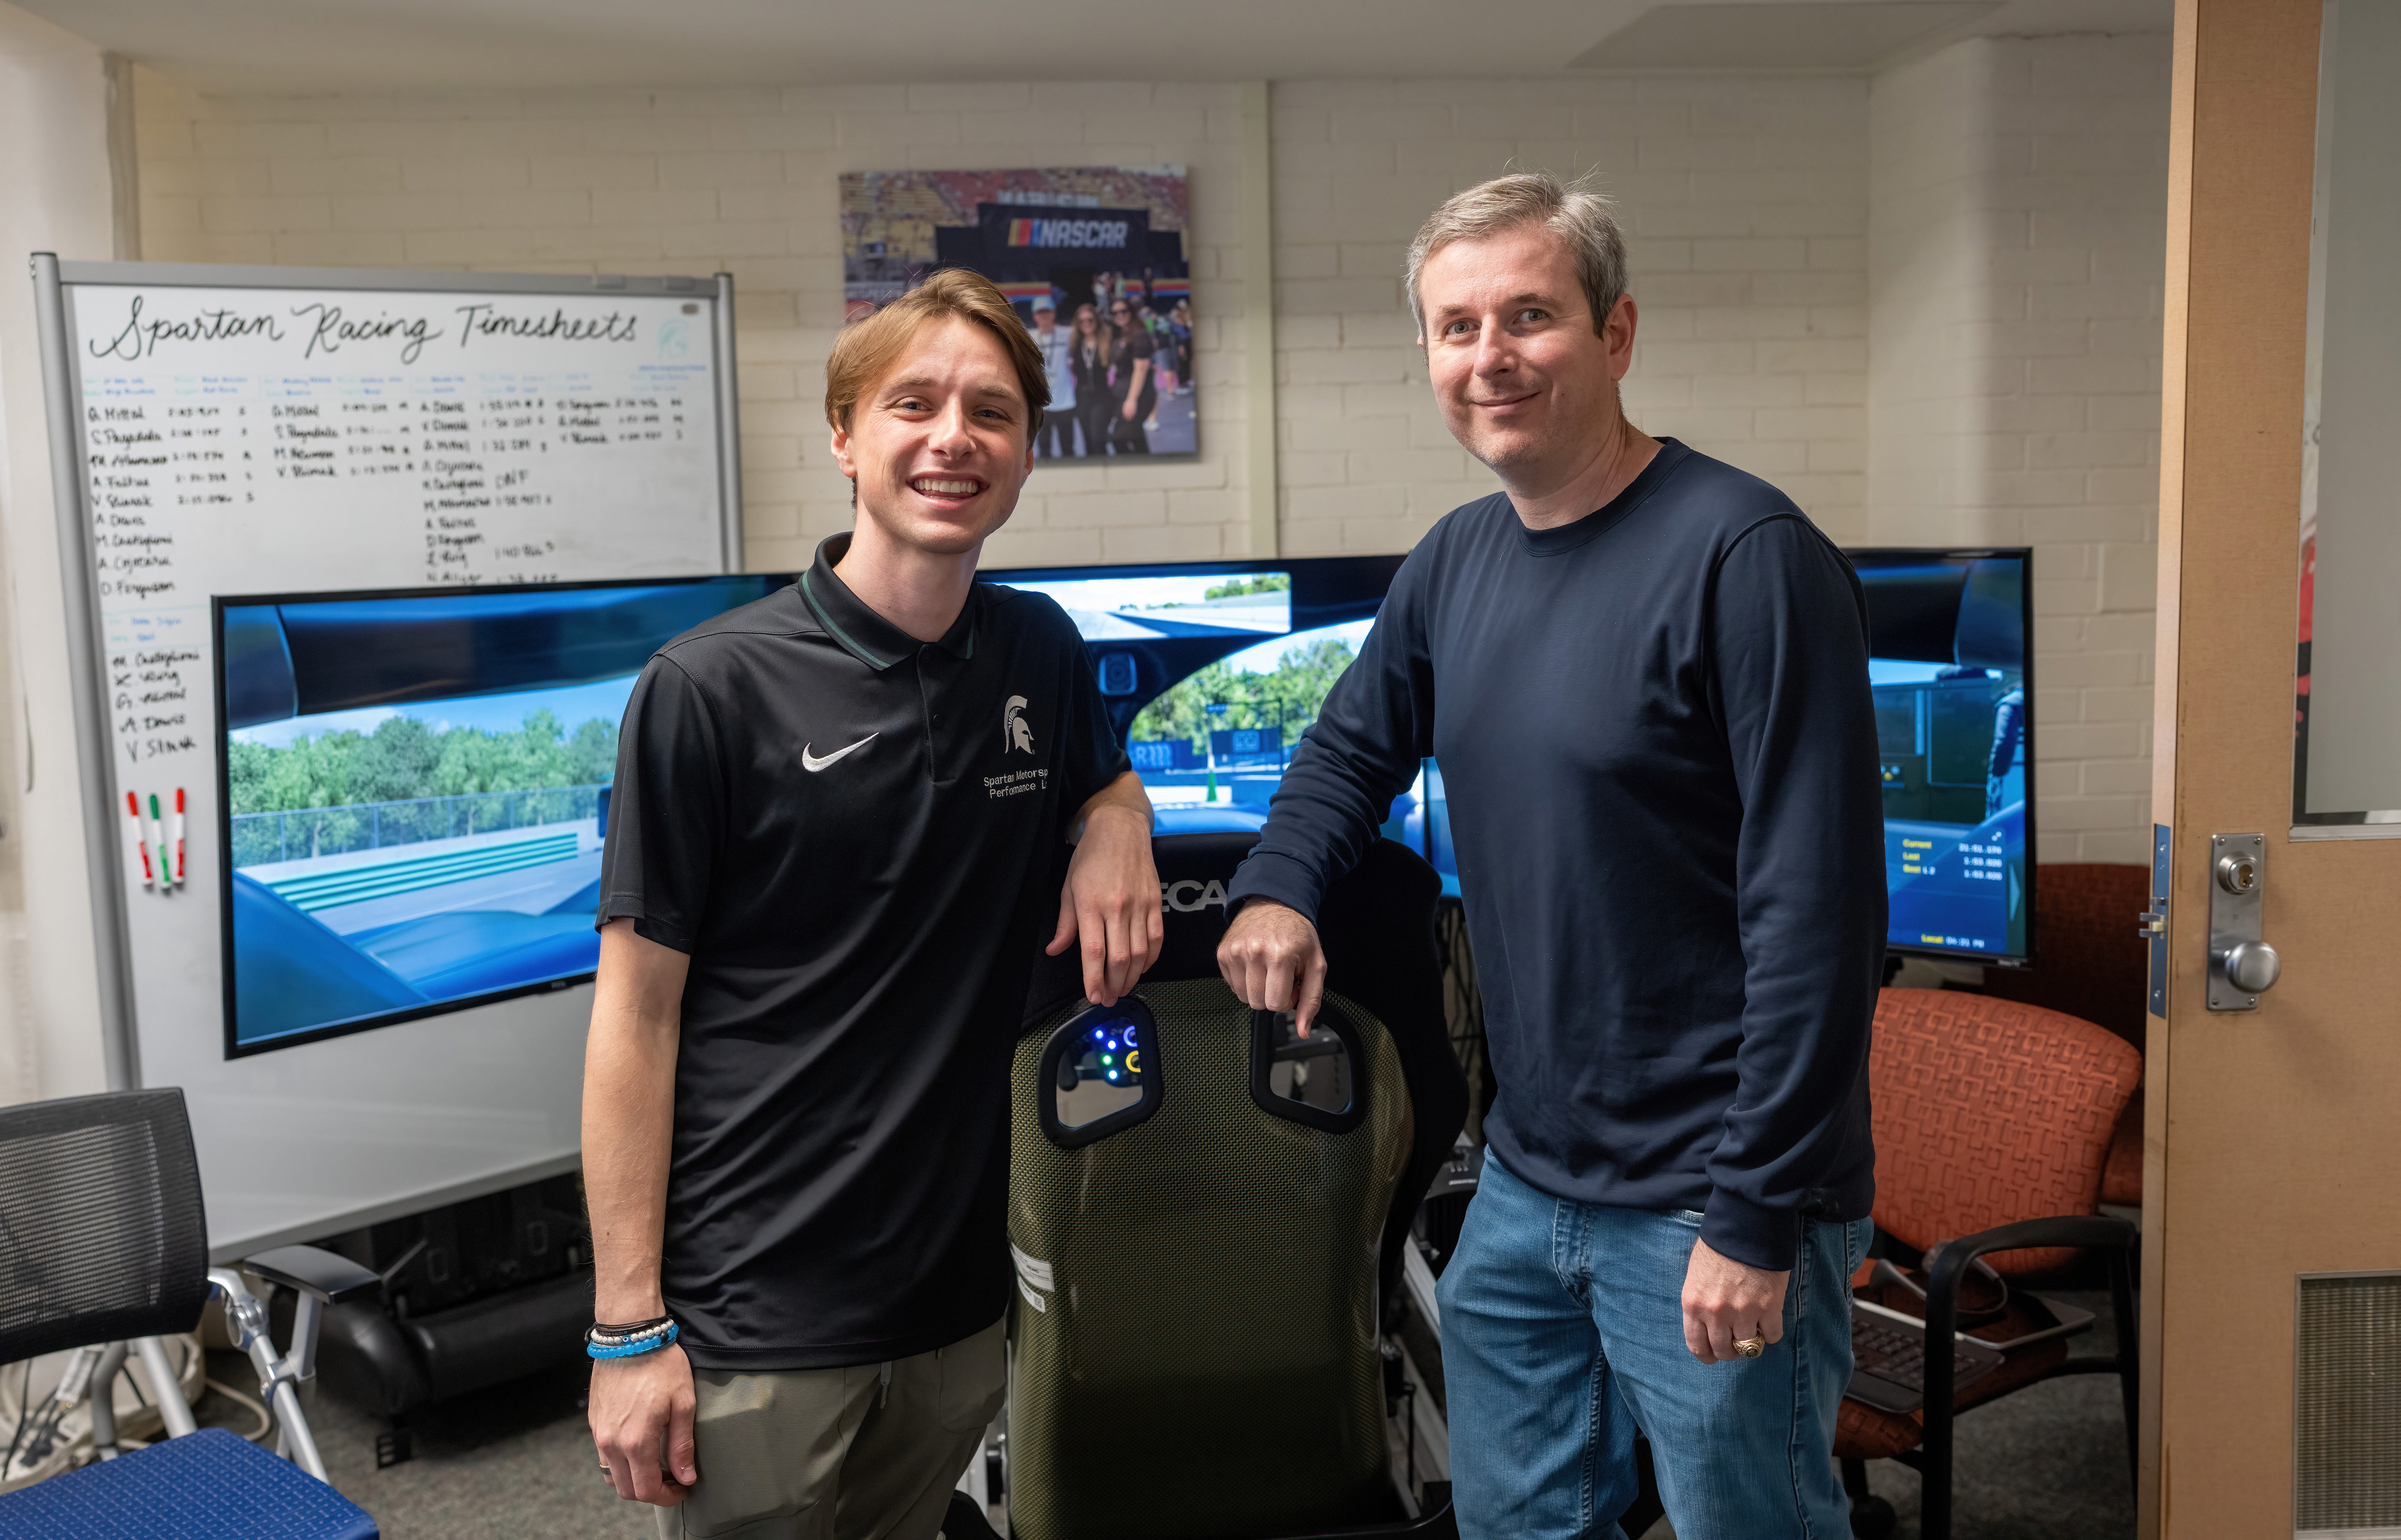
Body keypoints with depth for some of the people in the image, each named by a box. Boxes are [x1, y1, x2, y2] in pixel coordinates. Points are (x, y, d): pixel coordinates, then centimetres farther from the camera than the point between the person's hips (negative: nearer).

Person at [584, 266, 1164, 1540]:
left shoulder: (1042, 654, 4)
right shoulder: (712, 690, -13)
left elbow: (1100, 773, 25)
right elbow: (637, 1012, -11)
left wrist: (1118, 822, -1)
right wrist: (629, 1328, -12)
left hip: (955, 1296, 5)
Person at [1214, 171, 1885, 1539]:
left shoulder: (1746, 556, -18)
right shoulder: (1458, 560, 6)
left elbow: (1820, 910, -20)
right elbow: (1354, 747, 21)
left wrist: (1756, 1217, -19)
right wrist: (1280, 887, 0)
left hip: (1709, 1216, -7)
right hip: (1523, 1191, 7)